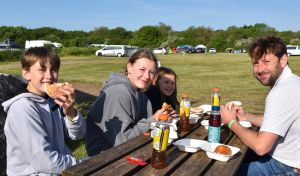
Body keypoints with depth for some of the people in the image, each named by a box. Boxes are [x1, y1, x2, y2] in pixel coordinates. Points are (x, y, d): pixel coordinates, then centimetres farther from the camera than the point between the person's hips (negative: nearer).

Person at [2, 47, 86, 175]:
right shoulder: (23, 108, -20)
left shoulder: (53, 98, 2)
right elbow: (45, 162, -24)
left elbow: (77, 134, -1)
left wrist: (70, 111, -19)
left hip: (60, 165, 6)